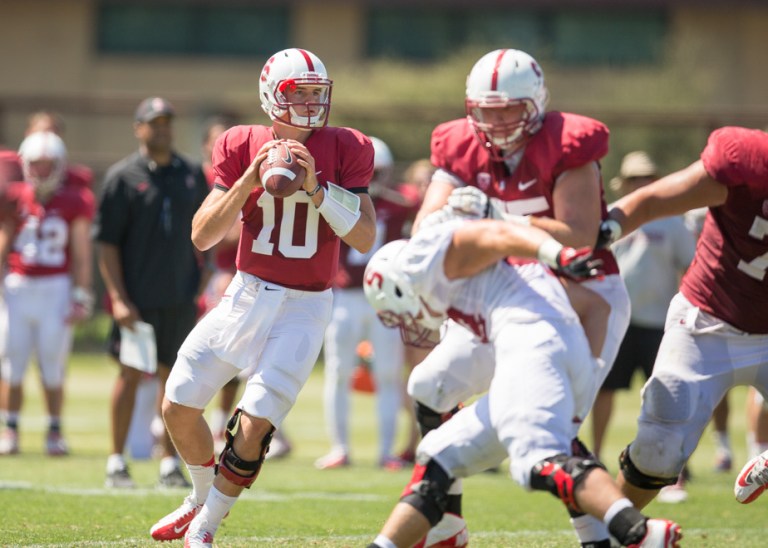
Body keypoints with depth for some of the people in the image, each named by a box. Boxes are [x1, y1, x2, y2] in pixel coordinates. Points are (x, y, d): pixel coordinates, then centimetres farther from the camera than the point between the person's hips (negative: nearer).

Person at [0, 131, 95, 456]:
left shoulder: (75, 201, 0)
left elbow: (82, 255, 2)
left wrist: (81, 298, -1)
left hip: (56, 287, -2)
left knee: (53, 366, 0)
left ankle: (55, 431, 11)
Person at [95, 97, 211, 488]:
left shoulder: (192, 176, 8)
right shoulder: (123, 176, -4)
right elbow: (107, 242, -6)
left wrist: (201, 283, 6)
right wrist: (118, 298, -12)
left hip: (181, 296, 3)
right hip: (137, 297, -3)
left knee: (174, 377, 5)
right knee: (131, 375, 0)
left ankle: (170, 463, 10)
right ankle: (117, 461, 9)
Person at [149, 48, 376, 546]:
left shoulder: (344, 150, -5)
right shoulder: (244, 148, -2)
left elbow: (364, 239, -12)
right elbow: (202, 236, -5)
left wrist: (315, 187, -22)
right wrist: (248, 182, -18)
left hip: (303, 307, -3)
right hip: (247, 295, 3)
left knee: (254, 426, -14)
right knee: (179, 407, 7)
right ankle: (202, 497, 34)